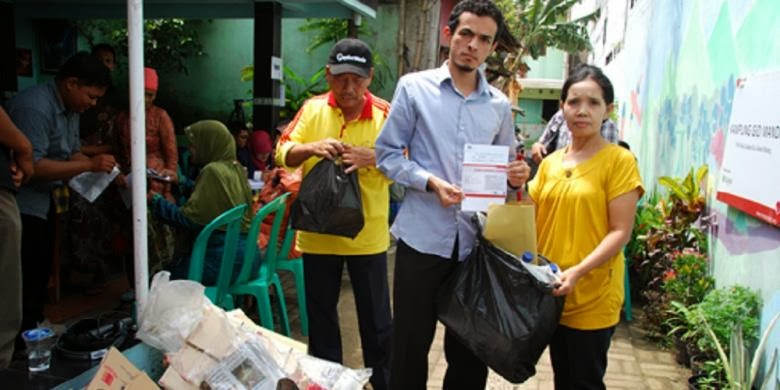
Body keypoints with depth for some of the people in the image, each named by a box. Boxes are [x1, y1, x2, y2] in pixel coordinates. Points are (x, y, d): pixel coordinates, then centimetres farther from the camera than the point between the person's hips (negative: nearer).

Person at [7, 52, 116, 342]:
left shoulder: (70, 109, 6)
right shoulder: (35, 106, -23)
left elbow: (72, 154, 10)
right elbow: (32, 165, -30)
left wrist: (105, 172, -6)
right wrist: (90, 165, -29)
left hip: (45, 200, 9)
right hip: (23, 204, -9)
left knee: (42, 271, 17)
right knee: (27, 276, -4)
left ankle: (37, 328, 29)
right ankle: (25, 340, 7)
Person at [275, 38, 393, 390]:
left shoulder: (384, 114, -7)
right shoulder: (312, 109, -1)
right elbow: (282, 153, -2)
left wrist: (372, 158, -28)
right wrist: (312, 147, -22)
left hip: (368, 234, -2)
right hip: (318, 232, 2)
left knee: (376, 318, 11)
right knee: (320, 316, 17)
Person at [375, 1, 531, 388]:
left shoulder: (500, 105, 10)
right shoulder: (414, 87, -1)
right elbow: (387, 154, -3)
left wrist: (514, 176, -5)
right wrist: (431, 182, -18)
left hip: (477, 241, 4)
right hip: (423, 237, -3)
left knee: (470, 347, 16)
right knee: (410, 344, 8)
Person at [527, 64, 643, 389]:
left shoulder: (619, 160, -8)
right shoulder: (550, 162, 8)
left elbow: (620, 232, -14)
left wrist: (578, 272, -25)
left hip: (593, 296, -5)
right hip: (553, 292, 5)